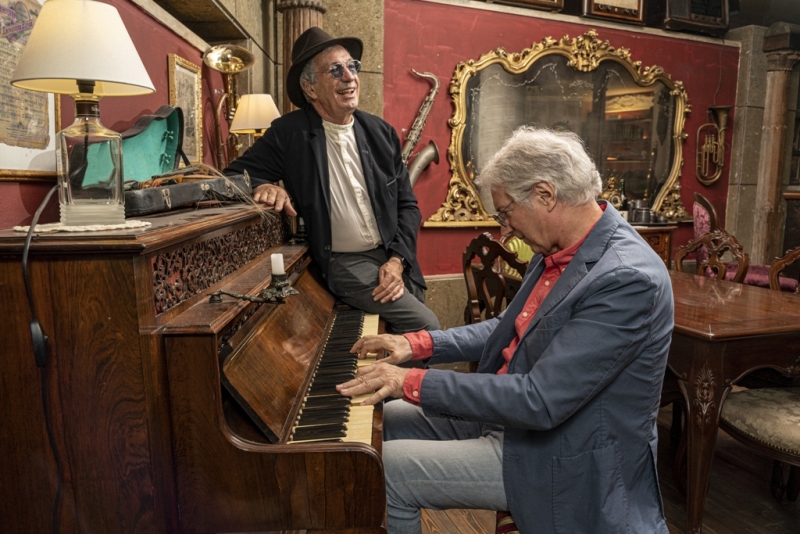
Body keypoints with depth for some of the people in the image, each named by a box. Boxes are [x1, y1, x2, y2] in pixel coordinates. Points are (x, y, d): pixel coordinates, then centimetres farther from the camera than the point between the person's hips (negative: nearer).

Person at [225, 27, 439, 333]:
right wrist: (263, 186, -25)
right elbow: (233, 176, -2)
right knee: (426, 325, -14)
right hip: (345, 264, -4)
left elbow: (407, 205, 4)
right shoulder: (288, 134, -8)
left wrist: (398, 259, -10)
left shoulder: (381, 133, 2)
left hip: (393, 258, 5)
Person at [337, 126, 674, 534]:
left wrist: (413, 383, -26)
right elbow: (513, 330, 12)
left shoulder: (626, 278, -28)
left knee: (386, 470, -12)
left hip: (566, 459, -8)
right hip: (511, 412, 9)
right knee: (385, 420, 11)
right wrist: (418, 344, 3)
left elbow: (540, 401, -31)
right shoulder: (560, 250, 0)